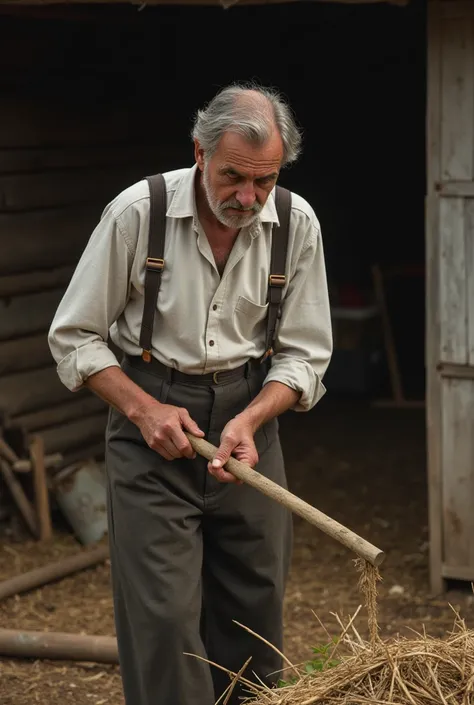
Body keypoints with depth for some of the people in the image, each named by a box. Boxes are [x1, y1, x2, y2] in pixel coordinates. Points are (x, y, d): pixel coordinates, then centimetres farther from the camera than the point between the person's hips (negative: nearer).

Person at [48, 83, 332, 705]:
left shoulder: (297, 223, -5)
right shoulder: (137, 212, -13)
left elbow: (303, 353, 2)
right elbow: (75, 337, -4)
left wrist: (249, 420, -15)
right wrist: (142, 408, -16)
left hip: (250, 415, 3)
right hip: (149, 412, -3)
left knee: (256, 604, 8)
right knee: (164, 612, -8)